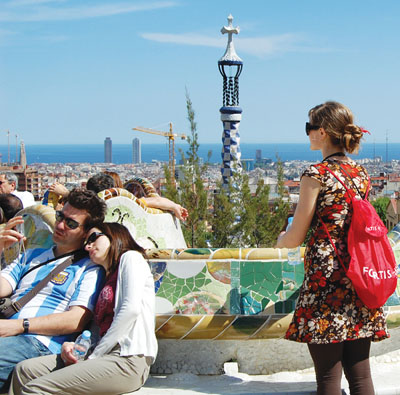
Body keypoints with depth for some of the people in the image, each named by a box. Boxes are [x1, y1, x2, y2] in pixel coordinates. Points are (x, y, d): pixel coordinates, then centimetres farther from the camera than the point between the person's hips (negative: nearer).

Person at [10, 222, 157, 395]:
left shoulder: (130, 257, 4)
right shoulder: (109, 278, 30)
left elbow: (131, 309, -11)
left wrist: (95, 355, -10)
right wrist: (75, 347, 0)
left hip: (127, 359, -9)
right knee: (24, 369, -2)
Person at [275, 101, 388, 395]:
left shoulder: (317, 175, -9)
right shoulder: (362, 174, 10)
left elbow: (295, 238, -6)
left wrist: (281, 240, 17)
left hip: (325, 276, -6)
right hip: (360, 276, 6)